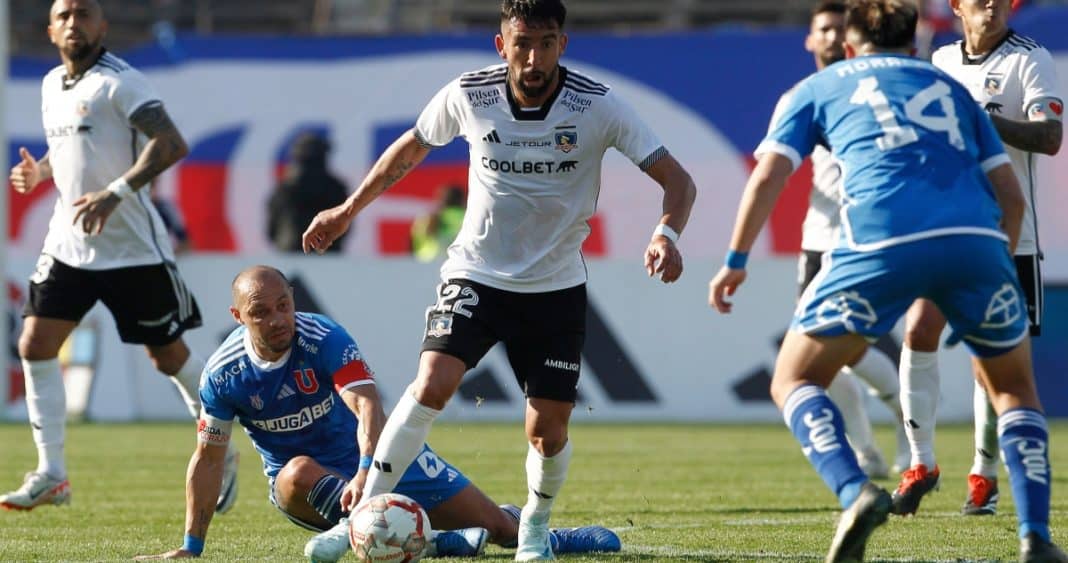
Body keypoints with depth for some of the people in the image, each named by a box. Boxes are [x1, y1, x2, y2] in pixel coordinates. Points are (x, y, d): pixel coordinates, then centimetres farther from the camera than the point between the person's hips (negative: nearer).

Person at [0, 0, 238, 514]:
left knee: (168, 355, 4)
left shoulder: (118, 81, -12)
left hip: (131, 245, -7)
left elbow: (172, 145, -22)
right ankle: (50, 475, -1)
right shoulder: (52, 86, 12)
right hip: (68, 242, 7)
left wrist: (114, 193, -31)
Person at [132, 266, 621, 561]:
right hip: (302, 474, 1)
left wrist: (367, 471, -56)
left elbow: (366, 403, -37)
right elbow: (208, 458, -5)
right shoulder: (223, 374, -14)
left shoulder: (323, 338, -23)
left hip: (377, 454, -1)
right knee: (299, 473, -39)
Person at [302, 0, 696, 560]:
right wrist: (349, 210, 16)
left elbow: (676, 180, -15)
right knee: (433, 384, -23)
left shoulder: (598, 106, -16)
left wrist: (666, 234, -35)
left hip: (556, 287, 0)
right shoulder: (467, 95, -11)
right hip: (476, 275, 0)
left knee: (548, 432, -3)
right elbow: (411, 147, 10)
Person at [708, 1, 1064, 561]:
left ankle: (854, 492, -14)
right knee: (1014, 386, 24)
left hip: (882, 241, -2)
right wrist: (997, 265, 37)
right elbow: (1011, 197, 24)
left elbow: (767, 177, 12)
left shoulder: (818, 87, 25)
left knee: (794, 380, 13)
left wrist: (735, 261, 19)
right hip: (977, 240, 3)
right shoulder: (951, 89, 31)